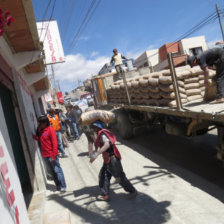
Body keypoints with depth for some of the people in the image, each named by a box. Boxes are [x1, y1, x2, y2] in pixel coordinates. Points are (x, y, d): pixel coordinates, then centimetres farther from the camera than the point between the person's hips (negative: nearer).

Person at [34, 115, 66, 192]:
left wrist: (53, 156, -18)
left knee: (57, 170, -1)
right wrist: (35, 137, -4)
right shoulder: (40, 130, 8)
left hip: (51, 155, -7)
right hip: (45, 155, 7)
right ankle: (58, 185, 24)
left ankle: (63, 186, 7)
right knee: (52, 171, 13)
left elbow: (55, 143, -15)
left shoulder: (51, 130, -13)